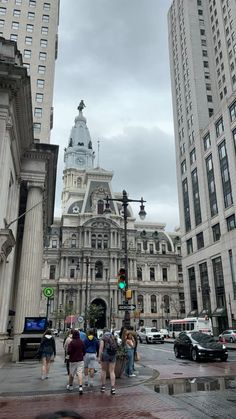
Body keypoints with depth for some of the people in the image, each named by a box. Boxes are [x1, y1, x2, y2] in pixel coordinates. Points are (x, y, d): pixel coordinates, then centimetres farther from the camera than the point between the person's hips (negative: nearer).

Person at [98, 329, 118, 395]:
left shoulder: (103, 338, -2)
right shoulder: (114, 338, 11)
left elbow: (101, 348, -10)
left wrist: (99, 357, -10)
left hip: (105, 354, -3)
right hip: (113, 355, 3)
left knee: (103, 370, 13)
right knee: (112, 371, 5)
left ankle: (103, 386, 17)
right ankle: (112, 387, -1)